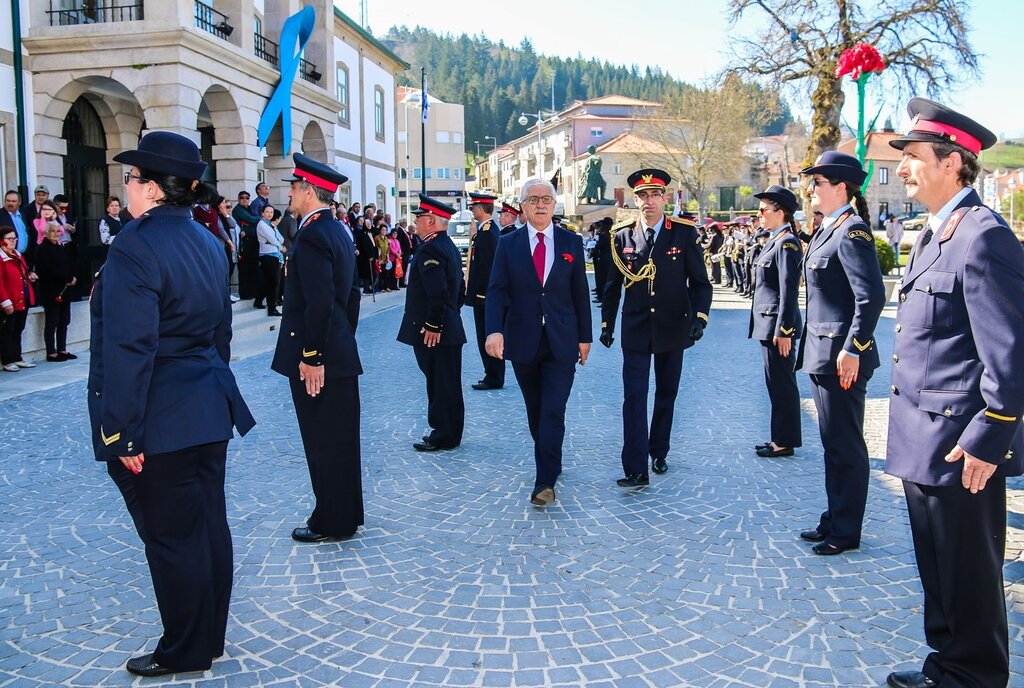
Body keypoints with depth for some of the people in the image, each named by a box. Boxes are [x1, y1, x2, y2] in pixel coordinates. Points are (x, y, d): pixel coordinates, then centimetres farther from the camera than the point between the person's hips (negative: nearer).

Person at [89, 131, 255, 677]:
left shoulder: (134, 246, -18)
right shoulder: (207, 242, 9)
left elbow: (129, 349, -22)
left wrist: (122, 433, -18)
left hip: (159, 425, -8)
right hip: (209, 411, 9)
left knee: (171, 537, 5)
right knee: (209, 525, 15)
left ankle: (185, 653, 21)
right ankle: (210, 638, 31)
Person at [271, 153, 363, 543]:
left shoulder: (312, 236, -17)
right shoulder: (338, 232, 13)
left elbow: (319, 303, -24)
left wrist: (311, 357, -20)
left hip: (318, 361, -10)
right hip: (342, 356, 10)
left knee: (323, 443, 2)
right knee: (341, 440, 17)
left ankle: (331, 524, 14)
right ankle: (346, 514, 29)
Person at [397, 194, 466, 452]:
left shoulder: (430, 250, -18)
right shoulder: (449, 247, 15)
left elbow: (437, 293, -27)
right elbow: (459, 289, 20)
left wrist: (432, 326, -21)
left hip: (434, 333, -10)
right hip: (450, 330, 10)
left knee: (440, 385, -2)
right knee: (447, 384, 16)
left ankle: (444, 436, 7)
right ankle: (448, 433, 26)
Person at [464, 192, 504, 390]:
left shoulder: (486, 232, -17)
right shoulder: (490, 229, 14)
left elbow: (486, 265, -21)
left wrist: (480, 293, -20)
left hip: (484, 292, -10)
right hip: (486, 292, 10)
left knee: (487, 336, -3)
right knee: (486, 335, 14)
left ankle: (494, 378, 3)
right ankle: (493, 376, 22)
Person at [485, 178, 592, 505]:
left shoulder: (571, 242, 3)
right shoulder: (508, 243, 2)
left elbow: (580, 292, 6)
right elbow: (497, 291, -5)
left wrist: (585, 336, 5)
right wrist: (494, 330, -21)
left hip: (561, 343, -1)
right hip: (523, 341, 1)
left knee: (553, 412, -8)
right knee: (535, 411, 14)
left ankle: (545, 481, -4)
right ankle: (550, 464, 33)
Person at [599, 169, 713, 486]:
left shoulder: (684, 233, -3)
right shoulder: (623, 237, 2)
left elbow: (700, 282, -2)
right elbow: (613, 286, 9)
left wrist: (699, 316, -15)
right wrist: (607, 324, 9)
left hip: (672, 329, 0)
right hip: (635, 330, 0)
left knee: (666, 395, 13)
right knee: (634, 398, -6)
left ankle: (658, 453, 32)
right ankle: (636, 469, -5)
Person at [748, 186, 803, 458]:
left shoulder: (787, 242, -15)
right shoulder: (774, 240, 15)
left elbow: (788, 290, -20)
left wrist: (783, 331, -22)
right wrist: (775, 329, 19)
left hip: (777, 325, -10)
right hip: (768, 324, 10)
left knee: (782, 385, -1)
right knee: (777, 384, 15)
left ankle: (785, 441, 8)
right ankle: (780, 438, 25)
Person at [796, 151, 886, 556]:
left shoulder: (852, 231, -15)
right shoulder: (827, 230, 15)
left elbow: (872, 296, -22)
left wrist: (853, 349, -23)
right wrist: (814, 348, 17)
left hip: (842, 357, -10)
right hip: (822, 354, 10)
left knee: (846, 446, 1)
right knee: (832, 443, 17)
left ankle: (846, 531, 13)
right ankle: (834, 519, 30)